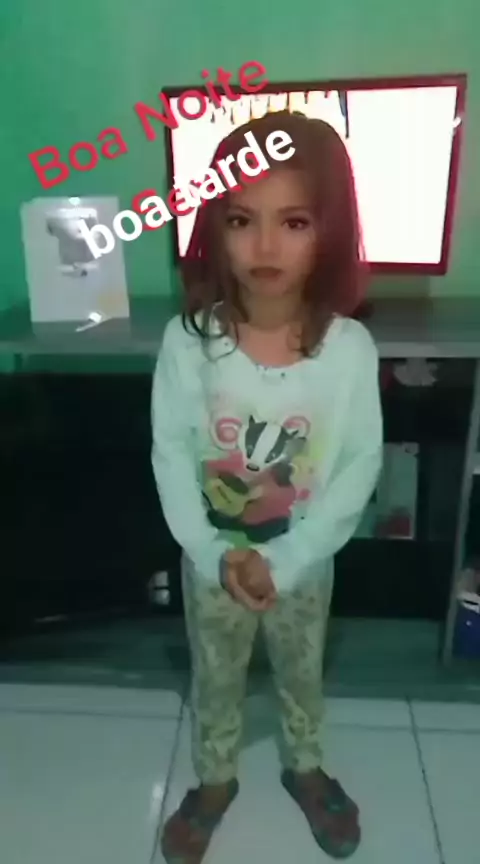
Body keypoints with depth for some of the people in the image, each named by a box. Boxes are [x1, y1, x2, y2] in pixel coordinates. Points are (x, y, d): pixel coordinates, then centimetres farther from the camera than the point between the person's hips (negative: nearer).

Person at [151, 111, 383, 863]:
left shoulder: (350, 346, -19)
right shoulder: (188, 339, -19)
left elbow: (360, 465, -14)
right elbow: (171, 454, -12)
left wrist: (285, 560, -18)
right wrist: (215, 555, -17)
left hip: (304, 561, 1)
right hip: (212, 559, 0)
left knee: (302, 673, 27)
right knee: (215, 680, 24)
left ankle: (305, 767, 57)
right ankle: (215, 781, 53)